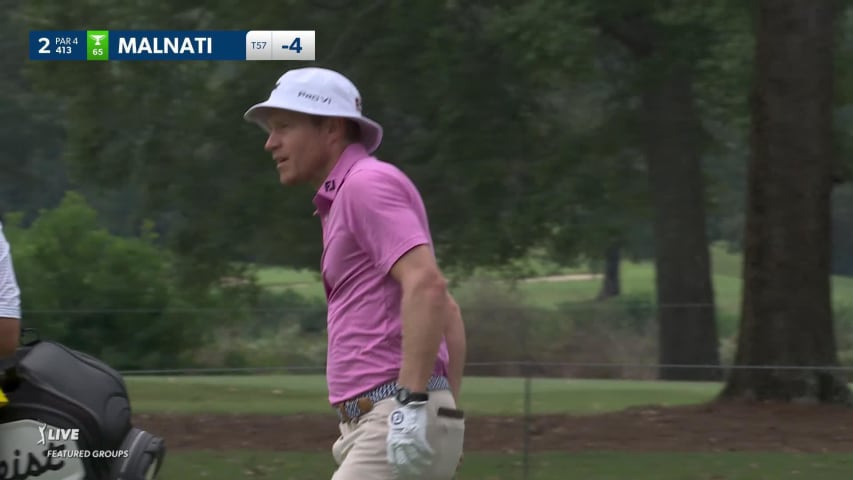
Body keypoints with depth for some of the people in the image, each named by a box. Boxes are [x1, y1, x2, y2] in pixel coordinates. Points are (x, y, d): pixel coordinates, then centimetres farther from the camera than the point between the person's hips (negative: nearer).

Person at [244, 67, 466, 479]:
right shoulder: (348, 201, 24)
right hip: (381, 430, 10)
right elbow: (448, 313, 27)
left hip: (398, 427, -10)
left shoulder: (367, 182, -7)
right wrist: (446, 412, 22)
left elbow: (427, 285, -22)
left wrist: (413, 402, -27)